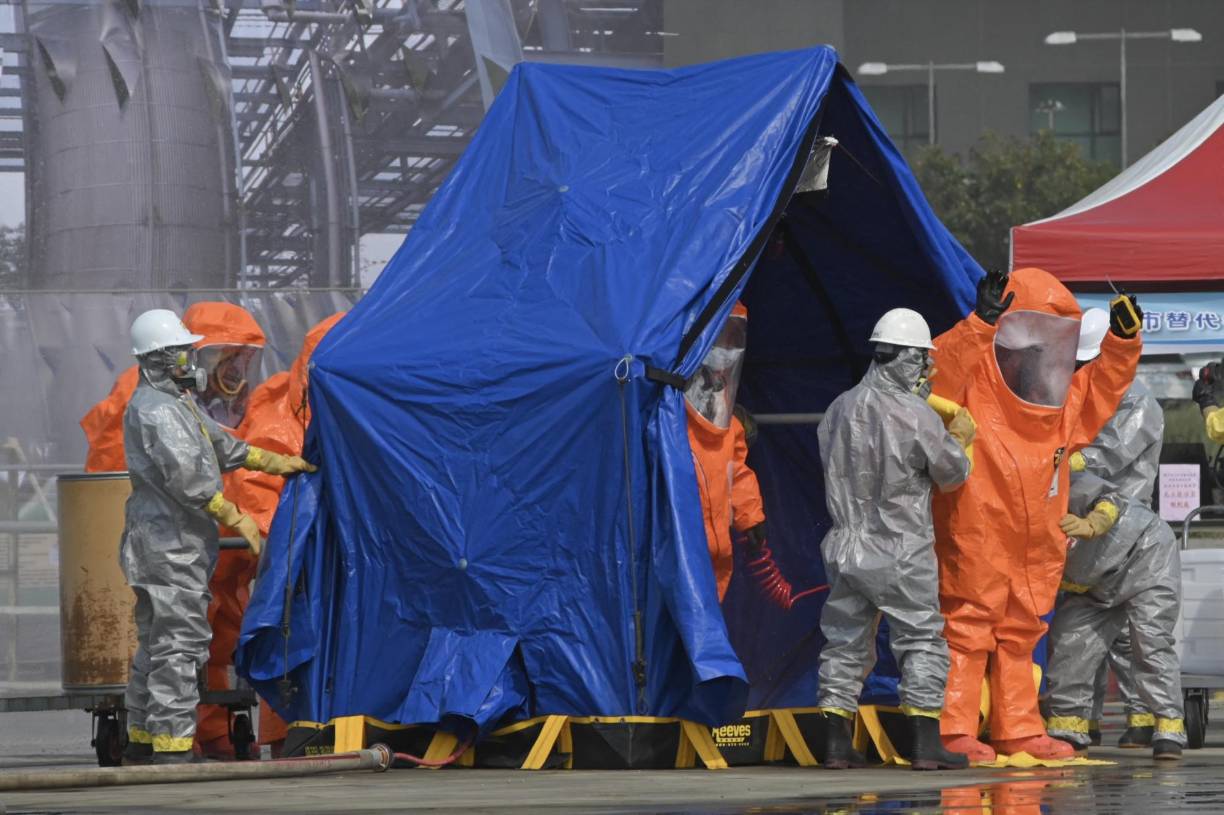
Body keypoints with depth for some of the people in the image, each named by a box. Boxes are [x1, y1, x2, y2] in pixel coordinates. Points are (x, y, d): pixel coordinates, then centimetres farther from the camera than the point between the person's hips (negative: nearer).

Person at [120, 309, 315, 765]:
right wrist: (236, 519, -17)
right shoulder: (156, 410, -15)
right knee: (179, 643, -13)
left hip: (177, 545, 11)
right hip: (169, 544, -11)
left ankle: (142, 743, 22)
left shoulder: (176, 403, 19)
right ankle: (171, 747, -15)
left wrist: (277, 463, 27)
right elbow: (186, 477, -22)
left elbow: (222, 446, 28)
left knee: (156, 644, 15)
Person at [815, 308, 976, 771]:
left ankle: (835, 745, 13)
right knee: (922, 642, 3)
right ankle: (924, 745, -1)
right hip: (901, 553, -5)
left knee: (845, 642, 13)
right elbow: (952, 474, -4)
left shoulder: (839, 410, 3)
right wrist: (958, 440, 19)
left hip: (846, 546, 5)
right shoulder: (916, 416, -15)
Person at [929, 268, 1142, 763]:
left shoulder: (1063, 397, 13)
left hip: (1034, 547, 8)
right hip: (974, 539, -8)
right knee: (967, 630, -6)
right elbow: (940, 368, -30)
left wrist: (1122, 341, 11)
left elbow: (1102, 386, 26)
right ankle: (953, 731, -5)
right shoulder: (971, 387, -11)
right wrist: (981, 323, -39)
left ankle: (1019, 731, 20)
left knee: (1020, 636, 13)